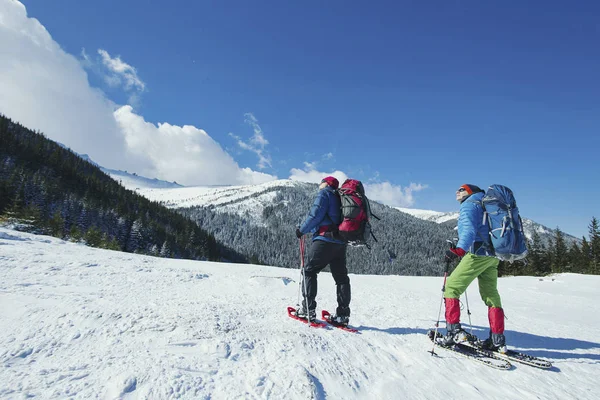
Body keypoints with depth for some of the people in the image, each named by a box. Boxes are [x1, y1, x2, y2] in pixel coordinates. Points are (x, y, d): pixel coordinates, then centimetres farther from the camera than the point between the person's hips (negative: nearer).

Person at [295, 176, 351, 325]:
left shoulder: (324, 194, 0)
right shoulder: (340, 198, 23)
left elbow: (315, 215, -11)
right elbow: (340, 220, 19)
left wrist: (302, 230, -3)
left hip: (324, 239, -8)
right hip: (341, 243, 8)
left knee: (309, 271, 0)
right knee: (341, 277, 7)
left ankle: (308, 309, -2)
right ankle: (343, 314, 6)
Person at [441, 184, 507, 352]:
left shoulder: (469, 205, -3)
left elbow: (469, 229, -22)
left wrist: (459, 249, -37)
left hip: (477, 254, -9)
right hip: (492, 256, 9)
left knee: (451, 287, -2)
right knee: (491, 295, 13)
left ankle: (453, 331, -8)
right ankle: (498, 340, 14)